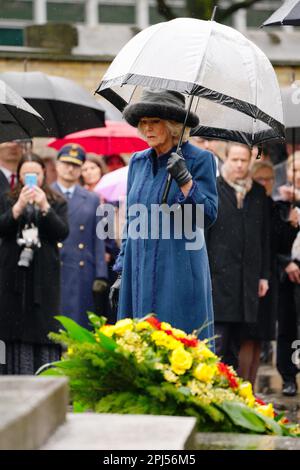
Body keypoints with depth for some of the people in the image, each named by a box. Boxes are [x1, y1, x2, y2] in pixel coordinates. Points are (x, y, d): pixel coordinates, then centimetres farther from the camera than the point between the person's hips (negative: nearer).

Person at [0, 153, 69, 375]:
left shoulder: (57, 202, 9)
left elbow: (62, 232, -3)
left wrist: (44, 207, -15)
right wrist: (19, 206, -16)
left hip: (44, 274, 0)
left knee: (45, 329, -4)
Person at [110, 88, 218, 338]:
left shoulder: (200, 160, -3)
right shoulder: (138, 161, 13)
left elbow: (209, 215, -8)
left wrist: (185, 181, -21)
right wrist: (122, 272, 15)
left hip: (179, 271, -5)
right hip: (139, 270, 5)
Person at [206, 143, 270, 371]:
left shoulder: (258, 193, 13)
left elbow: (264, 237, 15)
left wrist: (264, 275, 10)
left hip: (248, 279, 4)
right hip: (218, 276, -4)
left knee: (235, 344, 8)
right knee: (218, 341, -9)